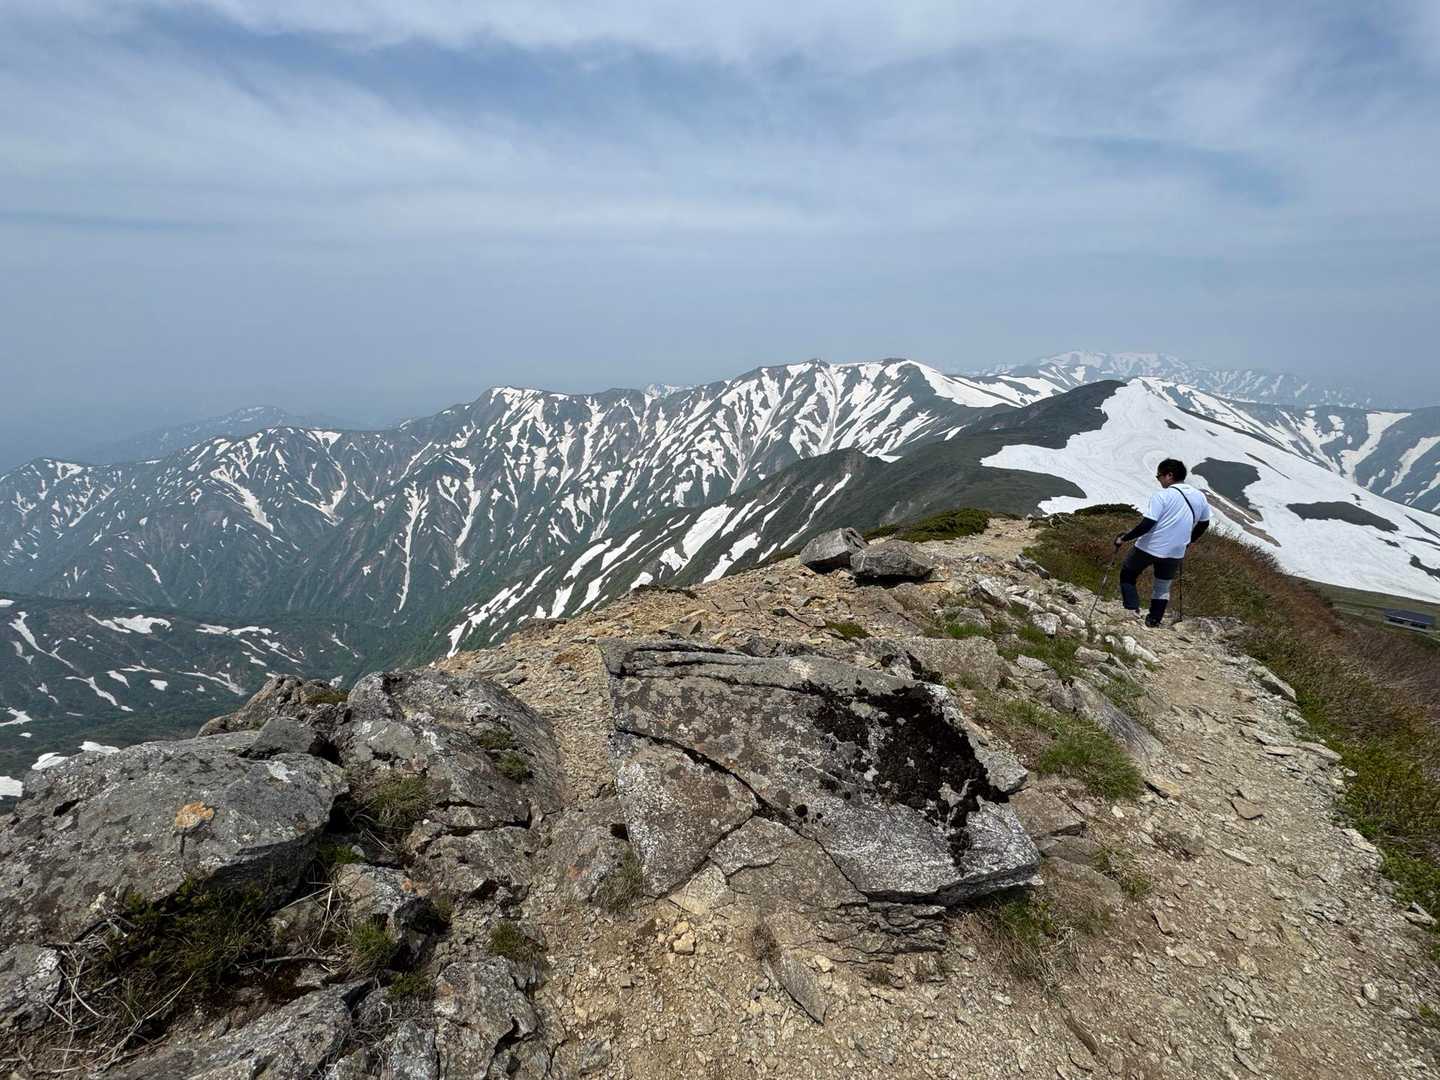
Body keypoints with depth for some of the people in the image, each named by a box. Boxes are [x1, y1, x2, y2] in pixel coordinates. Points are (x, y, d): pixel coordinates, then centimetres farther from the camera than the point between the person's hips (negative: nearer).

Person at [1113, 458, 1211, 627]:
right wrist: (1188, 541, 30)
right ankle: (1153, 621, 24)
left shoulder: (1162, 495, -15)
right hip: (1175, 553, 5)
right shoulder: (1200, 496, 5)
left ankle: (1132, 609, 2)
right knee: (1163, 588, 21)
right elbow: (1204, 524, 18)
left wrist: (1125, 538, -14)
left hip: (1149, 548, -5)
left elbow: (1147, 524, -22)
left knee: (1127, 575, 15)